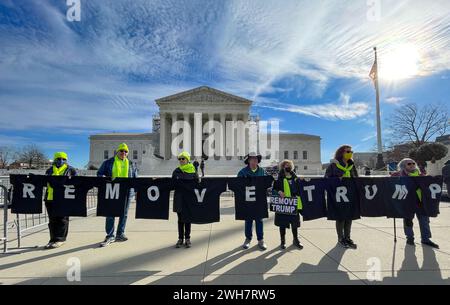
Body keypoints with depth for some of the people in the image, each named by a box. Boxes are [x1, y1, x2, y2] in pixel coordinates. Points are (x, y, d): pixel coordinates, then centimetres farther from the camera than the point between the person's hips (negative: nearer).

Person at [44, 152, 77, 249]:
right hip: (50, 198, 4)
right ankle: (53, 239, 19)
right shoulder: (50, 170, 17)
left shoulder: (70, 169, 7)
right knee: (52, 220, 10)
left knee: (62, 219, 0)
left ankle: (59, 239, 7)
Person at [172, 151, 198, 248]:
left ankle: (187, 239, 21)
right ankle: (180, 239, 21)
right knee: (180, 219, 9)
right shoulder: (176, 171, 3)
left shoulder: (193, 170, -3)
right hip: (179, 198, 2)